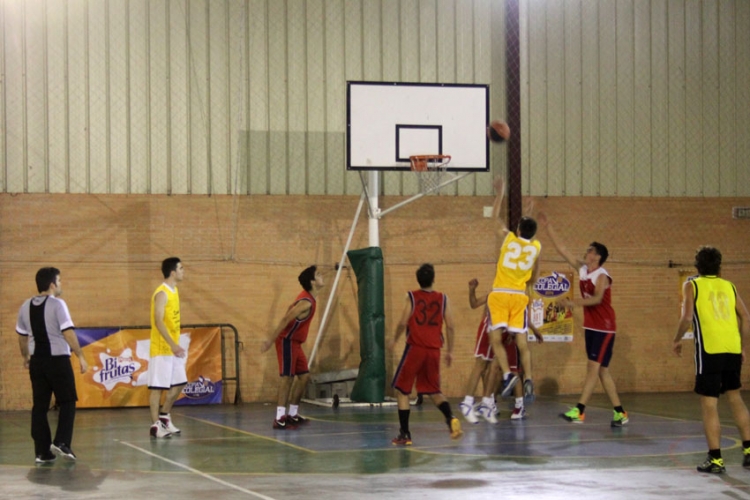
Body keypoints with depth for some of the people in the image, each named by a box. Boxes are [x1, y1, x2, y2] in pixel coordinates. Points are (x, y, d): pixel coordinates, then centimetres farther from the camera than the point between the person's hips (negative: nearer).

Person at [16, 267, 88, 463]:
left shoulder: (26, 306, 8)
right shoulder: (57, 304, -11)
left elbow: (22, 336, 16)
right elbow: (68, 333, -17)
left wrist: (25, 357, 30)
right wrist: (80, 356, -13)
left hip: (37, 361, 5)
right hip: (58, 359, -5)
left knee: (40, 406, 8)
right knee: (67, 402, 7)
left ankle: (42, 452, 6)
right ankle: (61, 442, -6)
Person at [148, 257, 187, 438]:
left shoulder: (174, 291, 13)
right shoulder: (162, 293, -15)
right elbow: (159, 321, -22)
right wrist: (173, 345, -27)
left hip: (173, 348, 9)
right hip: (161, 349, -9)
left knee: (179, 383, 13)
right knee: (157, 387, -5)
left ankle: (164, 416, 26)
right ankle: (155, 425, -3)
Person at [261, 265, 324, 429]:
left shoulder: (306, 298, 10)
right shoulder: (306, 302, -22)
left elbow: (290, 313, 19)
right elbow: (286, 319, -27)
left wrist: (273, 338, 22)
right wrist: (270, 340, -28)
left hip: (294, 342, 10)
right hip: (287, 341, -10)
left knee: (304, 376, 11)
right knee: (287, 378, -12)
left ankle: (293, 414, 17)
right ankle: (279, 418, -15)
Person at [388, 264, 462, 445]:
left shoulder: (412, 297, -3)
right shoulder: (442, 299, 5)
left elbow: (403, 323, -7)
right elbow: (450, 326, 3)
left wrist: (394, 340, 10)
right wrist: (450, 351, 12)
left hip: (415, 348, -3)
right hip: (434, 350, 3)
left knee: (402, 390, 9)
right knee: (434, 391, 17)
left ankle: (404, 435, 4)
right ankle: (451, 418, -10)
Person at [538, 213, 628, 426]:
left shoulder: (601, 276, -15)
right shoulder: (582, 269, 6)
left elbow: (597, 299, -32)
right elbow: (561, 249, 8)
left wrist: (574, 303, -42)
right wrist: (548, 227, 3)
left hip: (604, 328, -8)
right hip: (591, 326, 8)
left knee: (594, 367, -11)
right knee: (601, 370, 8)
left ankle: (579, 411, -17)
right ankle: (619, 412, 11)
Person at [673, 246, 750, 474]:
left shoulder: (692, 286, 4)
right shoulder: (729, 286, 15)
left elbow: (687, 317, -9)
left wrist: (677, 340, 5)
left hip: (709, 350, -4)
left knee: (709, 404, 0)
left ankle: (715, 459, -1)